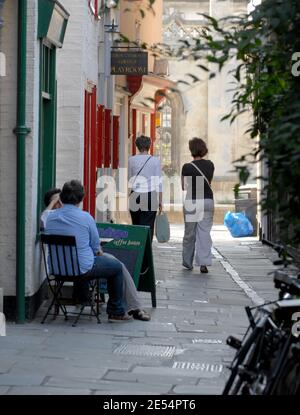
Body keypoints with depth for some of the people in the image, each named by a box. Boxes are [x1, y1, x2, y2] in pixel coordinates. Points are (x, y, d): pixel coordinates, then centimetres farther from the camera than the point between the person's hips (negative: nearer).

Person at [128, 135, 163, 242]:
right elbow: (158, 182, -3)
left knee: (136, 226, 11)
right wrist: (160, 200, 3)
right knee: (148, 227, -2)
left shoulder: (132, 160, 1)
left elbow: (130, 179, 12)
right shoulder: (155, 160, -3)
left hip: (135, 195, 2)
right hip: (150, 196, -2)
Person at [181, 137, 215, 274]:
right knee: (204, 233, 1)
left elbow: (184, 187, -1)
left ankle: (187, 262, 23)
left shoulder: (187, 167, -11)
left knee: (189, 233, 11)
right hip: (208, 200, 3)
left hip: (192, 201, -3)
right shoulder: (210, 165, 2)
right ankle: (204, 263, -10)